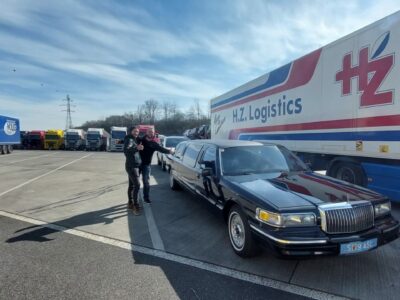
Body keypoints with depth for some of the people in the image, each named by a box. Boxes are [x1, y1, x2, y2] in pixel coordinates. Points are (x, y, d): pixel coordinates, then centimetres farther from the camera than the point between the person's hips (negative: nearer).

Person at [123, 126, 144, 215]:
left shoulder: (136, 140, 15)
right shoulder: (129, 140, -12)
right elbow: (126, 150, -27)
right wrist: (136, 148, -40)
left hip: (136, 165, 9)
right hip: (131, 166, -9)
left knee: (131, 185, 14)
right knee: (137, 185, -15)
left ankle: (130, 203, 23)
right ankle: (135, 205, -13)